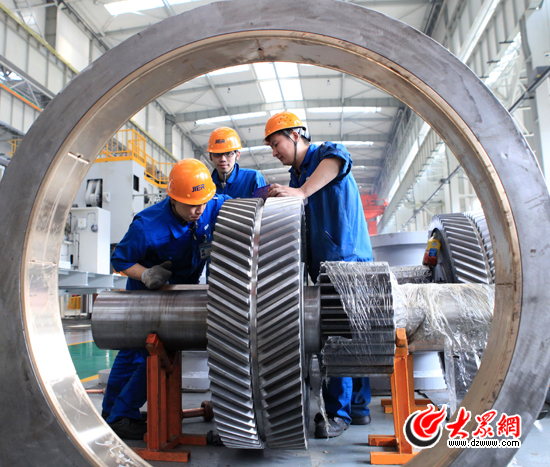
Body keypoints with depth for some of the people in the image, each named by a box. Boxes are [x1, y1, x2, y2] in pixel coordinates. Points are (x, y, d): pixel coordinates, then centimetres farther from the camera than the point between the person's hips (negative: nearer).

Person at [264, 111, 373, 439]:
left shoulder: (329, 152, -2)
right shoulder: (296, 176, 22)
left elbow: (335, 161, -28)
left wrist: (301, 191, -41)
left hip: (346, 258, -8)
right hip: (324, 264, 8)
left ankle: (339, 412, 1)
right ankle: (359, 406, 22)